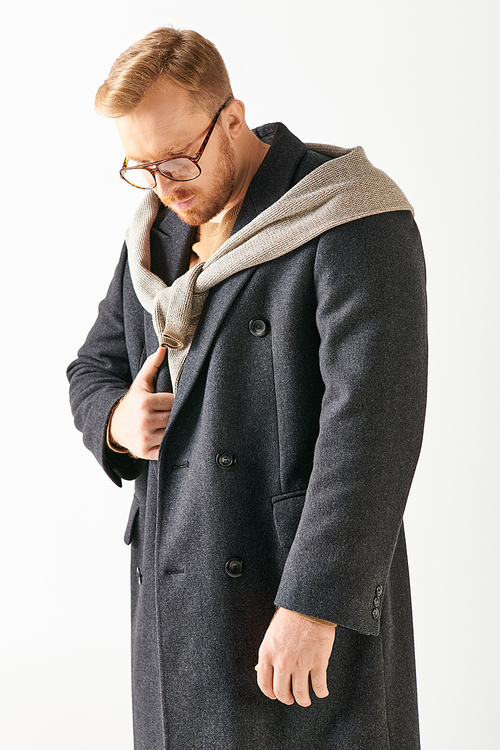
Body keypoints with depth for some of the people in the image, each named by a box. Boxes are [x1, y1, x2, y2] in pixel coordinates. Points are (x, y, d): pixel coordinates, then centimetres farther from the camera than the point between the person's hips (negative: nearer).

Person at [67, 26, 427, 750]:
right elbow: (94, 368, 21)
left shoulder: (350, 225, -13)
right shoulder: (156, 232, 11)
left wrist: (314, 604, -24)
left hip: (303, 588, -6)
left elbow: (370, 423, -20)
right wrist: (116, 421, -3)